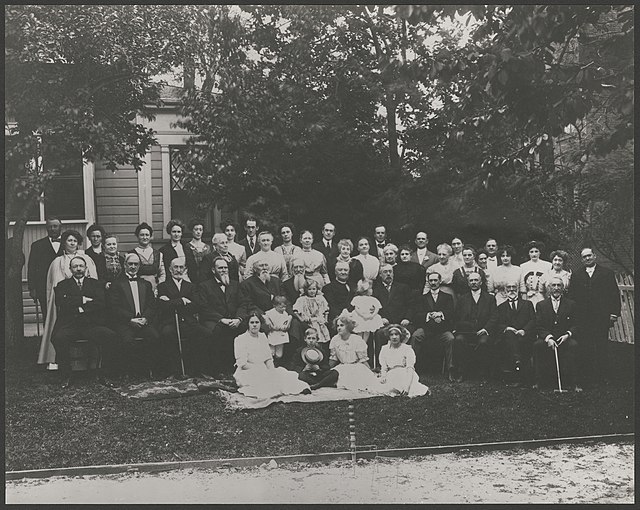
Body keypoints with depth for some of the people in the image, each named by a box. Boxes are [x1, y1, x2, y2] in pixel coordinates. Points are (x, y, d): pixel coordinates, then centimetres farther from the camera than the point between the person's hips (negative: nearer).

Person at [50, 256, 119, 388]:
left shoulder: (95, 284, 19)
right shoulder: (63, 285, 18)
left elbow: (102, 304, 2)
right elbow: (62, 303, -1)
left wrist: (81, 309, -6)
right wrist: (83, 300, -4)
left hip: (93, 324, 1)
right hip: (69, 325, -1)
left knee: (112, 337, -28)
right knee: (58, 338, -34)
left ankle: (103, 373, -13)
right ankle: (66, 376, -17)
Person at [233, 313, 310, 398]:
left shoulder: (262, 337, 14)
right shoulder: (240, 339, -6)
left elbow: (268, 359, 12)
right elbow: (242, 364, -13)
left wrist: (272, 370, -9)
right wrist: (261, 368, -18)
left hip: (263, 372, 5)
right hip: (246, 373, -5)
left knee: (280, 372, -22)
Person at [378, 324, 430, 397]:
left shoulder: (407, 349, -1)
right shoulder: (385, 349, 10)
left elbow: (410, 369, -10)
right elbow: (383, 367, 9)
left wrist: (407, 386, -23)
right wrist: (383, 376, -13)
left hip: (405, 376, -1)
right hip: (391, 377, 1)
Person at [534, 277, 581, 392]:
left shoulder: (571, 304, 12)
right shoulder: (541, 305, 11)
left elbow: (574, 325, 6)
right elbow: (539, 327, 2)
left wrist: (567, 334, -16)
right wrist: (548, 338, -17)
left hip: (565, 339, 0)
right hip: (546, 338, 0)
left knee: (573, 345, -33)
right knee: (537, 345, -32)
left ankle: (573, 382, -29)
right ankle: (538, 381, -24)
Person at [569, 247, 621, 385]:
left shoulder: (607, 273, 7)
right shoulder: (576, 275, 11)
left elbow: (614, 294, 3)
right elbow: (572, 296, 8)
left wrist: (614, 313, -4)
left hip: (602, 316, -1)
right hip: (583, 318, 1)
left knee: (602, 346, 2)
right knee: (585, 347, 2)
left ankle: (601, 375, 9)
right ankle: (587, 374, 11)